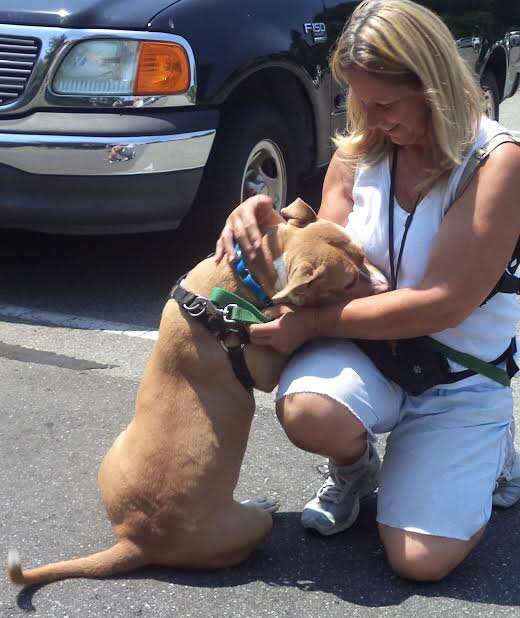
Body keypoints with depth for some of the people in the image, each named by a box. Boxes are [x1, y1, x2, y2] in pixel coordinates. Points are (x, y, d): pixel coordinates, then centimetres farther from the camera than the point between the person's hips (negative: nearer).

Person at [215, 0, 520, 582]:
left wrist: (311, 323, -23)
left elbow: (443, 303, -24)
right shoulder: (358, 152, -2)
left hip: (463, 371, -3)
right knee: (308, 411, -34)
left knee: (420, 561, -12)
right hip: (366, 345, 3)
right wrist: (267, 224, -18)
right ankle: (355, 467, 6)